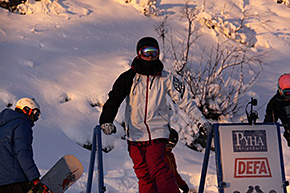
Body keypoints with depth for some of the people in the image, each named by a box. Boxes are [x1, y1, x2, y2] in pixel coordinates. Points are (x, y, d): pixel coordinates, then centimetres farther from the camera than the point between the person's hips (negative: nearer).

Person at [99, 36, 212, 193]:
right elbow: (114, 99, 4)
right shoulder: (129, 78, 3)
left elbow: (184, 99, 5)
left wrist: (200, 120, -2)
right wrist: (106, 121, -11)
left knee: (158, 170, -18)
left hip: (157, 133, -2)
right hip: (135, 133, 2)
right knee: (144, 175, 3)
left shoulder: (165, 78, 3)